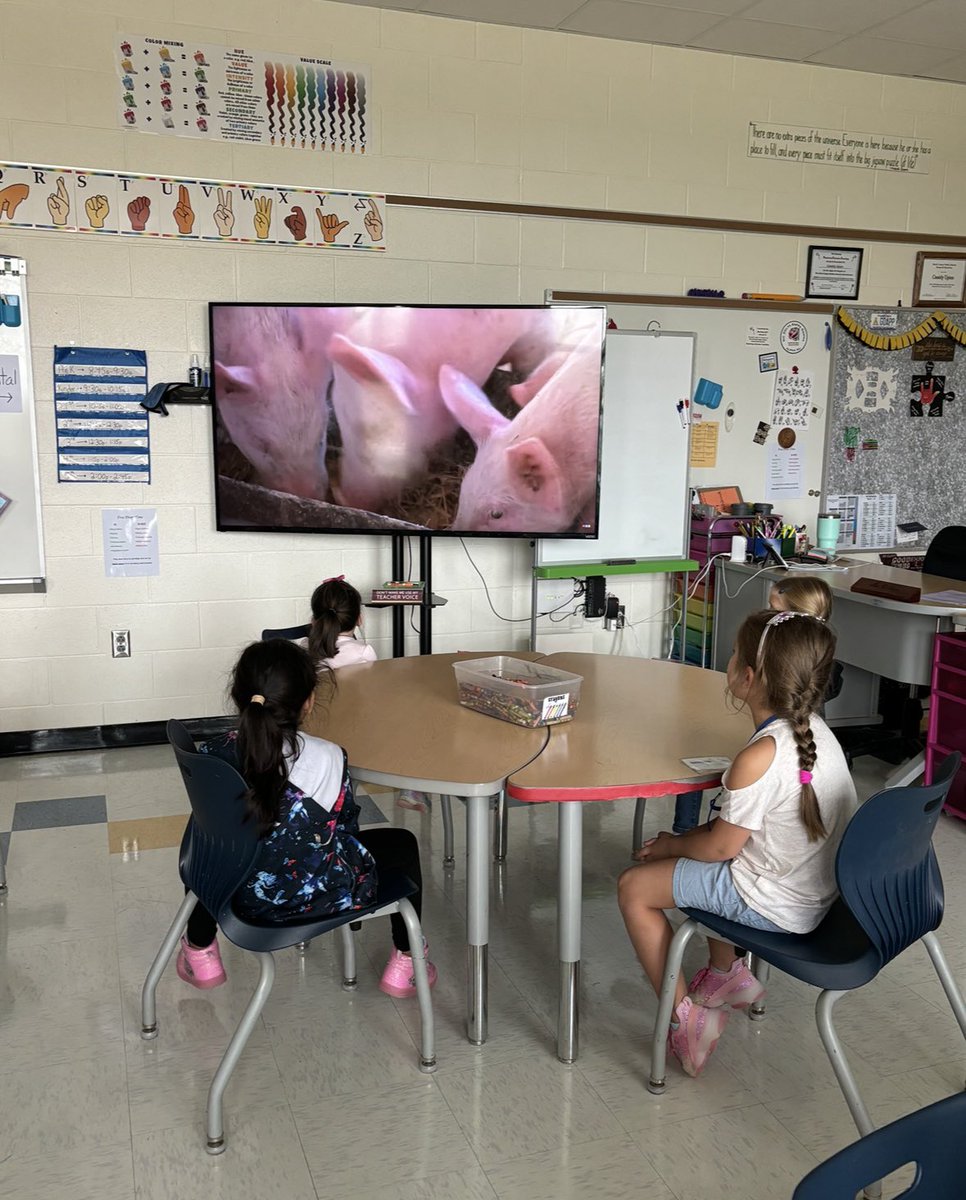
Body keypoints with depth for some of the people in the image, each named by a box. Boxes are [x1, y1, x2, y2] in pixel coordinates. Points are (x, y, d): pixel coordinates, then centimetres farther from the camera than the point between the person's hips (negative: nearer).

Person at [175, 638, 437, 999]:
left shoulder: (214, 755, -13)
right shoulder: (328, 758, -21)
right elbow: (347, 830, -8)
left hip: (244, 897, 3)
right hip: (321, 897, -3)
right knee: (403, 844, 22)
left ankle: (200, 954, 48)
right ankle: (405, 965, 32)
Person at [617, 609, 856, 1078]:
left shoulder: (760, 757, -30)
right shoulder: (815, 731, -2)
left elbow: (721, 846, -18)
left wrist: (671, 845, 1)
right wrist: (684, 841, 8)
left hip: (776, 907, -9)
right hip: (819, 889, 9)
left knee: (634, 887, 1)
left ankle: (684, 1020, 9)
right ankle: (727, 973, 35)